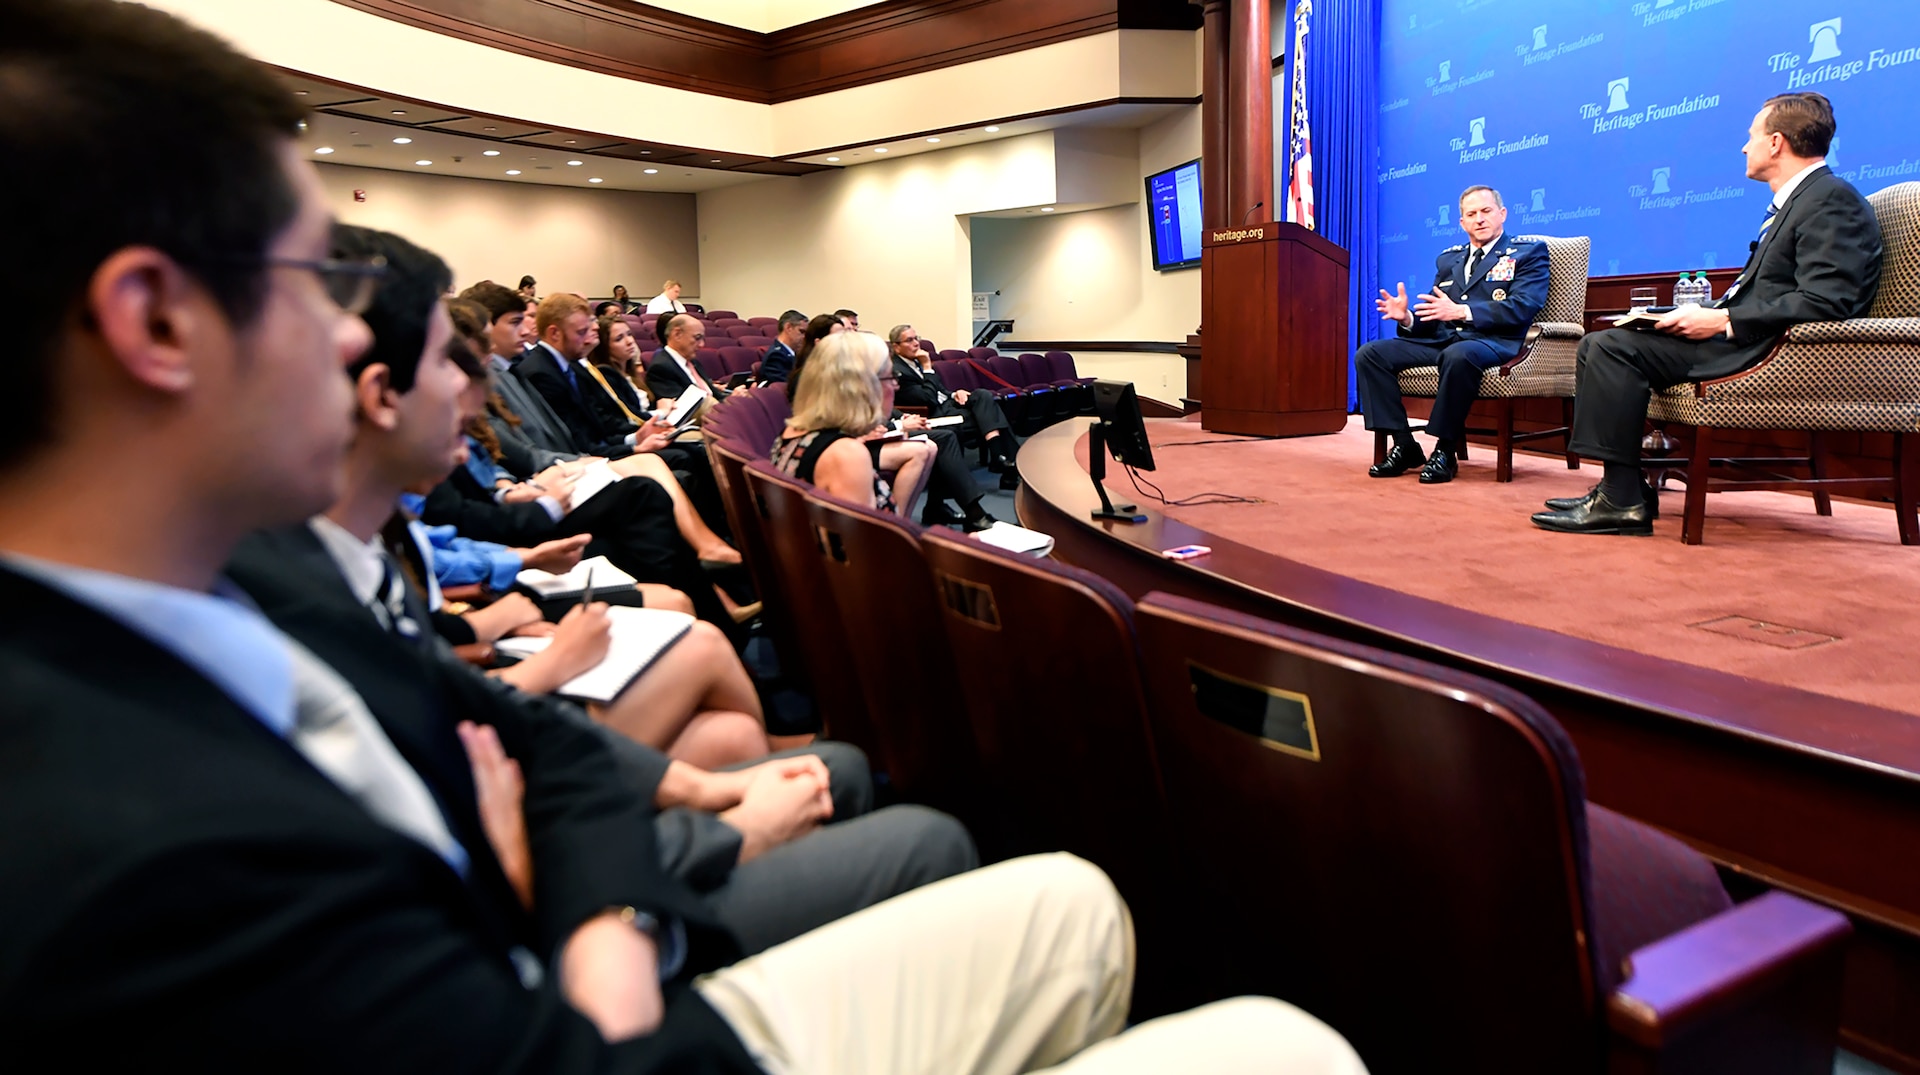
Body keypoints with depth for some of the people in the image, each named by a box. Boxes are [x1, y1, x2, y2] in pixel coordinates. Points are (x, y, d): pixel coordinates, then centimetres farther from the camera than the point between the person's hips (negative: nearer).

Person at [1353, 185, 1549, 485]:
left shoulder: (1529, 252, 8)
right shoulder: (1447, 258, 25)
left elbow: (1523, 307, -9)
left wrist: (1462, 312, -21)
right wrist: (1407, 317, -6)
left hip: (1492, 342, -6)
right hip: (1441, 339, 6)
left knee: (1458, 355, -41)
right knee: (1369, 354, -15)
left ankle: (1446, 450, -25)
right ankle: (1404, 446, -13)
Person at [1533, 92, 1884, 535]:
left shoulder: (1832, 199, -10)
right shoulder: (1798, 198, 22)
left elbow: (1824, 302, -21)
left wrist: (1721, 322, -19)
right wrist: (1706, 313, 3)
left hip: (1772, 349, -10)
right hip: (1746, 336, 11)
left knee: (1615, 347, -23)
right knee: (1597, 345, 3)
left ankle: (1622, 501, -21)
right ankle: (1619, 487, -1)